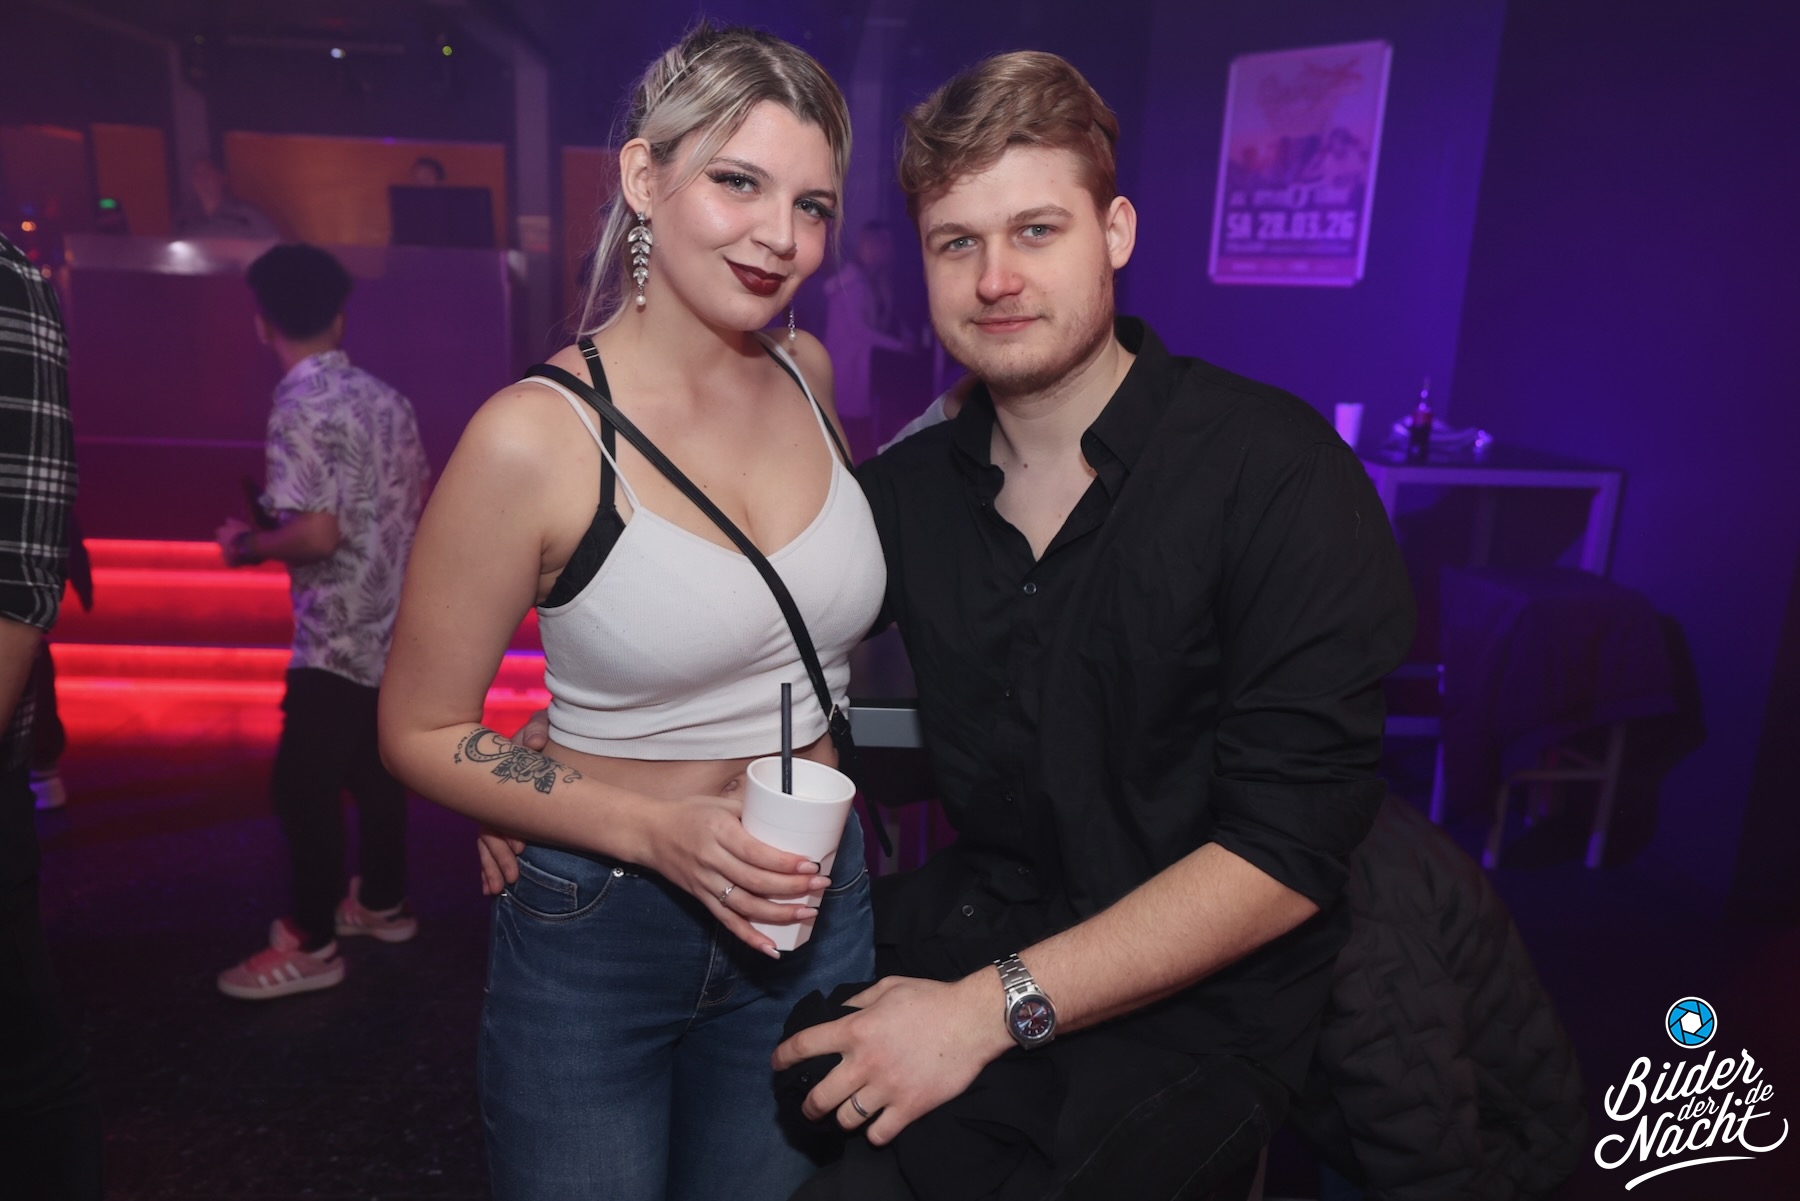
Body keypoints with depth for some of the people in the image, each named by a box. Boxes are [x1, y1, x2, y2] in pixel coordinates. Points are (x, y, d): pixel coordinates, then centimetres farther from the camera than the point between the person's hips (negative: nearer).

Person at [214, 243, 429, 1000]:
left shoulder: (300, 408, -18)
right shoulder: (385, 397, 6)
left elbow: (316, 534, -24)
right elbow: (424, 503, 13)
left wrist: (246, 546, -7)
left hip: (340, 637, -8)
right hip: (398, 625, 8)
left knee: (302, 786, 5)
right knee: (373, 767, 21)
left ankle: (311, 945, 17)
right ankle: (382, 903, 35)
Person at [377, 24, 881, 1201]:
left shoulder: (809, 375, -4)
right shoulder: (536, 434, -20)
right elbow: (422, 731, -11)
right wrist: (656, 829, -22)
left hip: (818, 913, 5)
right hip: (600, 934, -4)